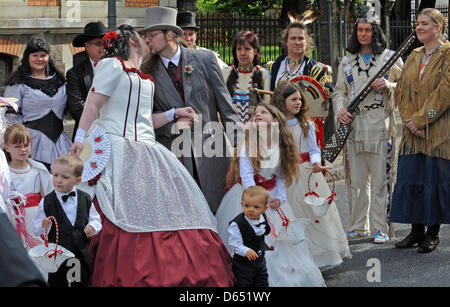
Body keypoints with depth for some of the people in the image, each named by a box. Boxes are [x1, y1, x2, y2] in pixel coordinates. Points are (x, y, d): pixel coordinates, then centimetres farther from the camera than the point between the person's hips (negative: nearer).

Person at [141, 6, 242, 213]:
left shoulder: (204, 59, 3)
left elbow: (225, 104, 4)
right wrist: (173, 116, -11)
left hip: (209, 151, 0)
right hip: (171, 155, 0)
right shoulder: (148, 72, 4)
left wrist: (239, 145, 0)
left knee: (213, 211, 1)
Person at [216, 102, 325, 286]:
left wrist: (280, 198, -8)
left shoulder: (280, 147, 2)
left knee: (285, 237, -2)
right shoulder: (248, 144, -8)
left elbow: (281, 177, 7)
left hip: (271, 197, 3)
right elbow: (246, 176, -14)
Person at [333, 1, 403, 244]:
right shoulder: (347, 62, 16)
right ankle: (359, 226, 16)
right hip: (353, 126, 4)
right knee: (357, 181, 7)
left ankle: (381, 228, 3)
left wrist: (388, 86, -13)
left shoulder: (390, 58, 5)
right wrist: (340, 110, -2)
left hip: (380, 126, -4)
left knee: (381, 180, -3)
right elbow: (339, 92, 17)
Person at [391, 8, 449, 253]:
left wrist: (420, 119, -14)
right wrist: (409, 119, -5)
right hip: (413, 131, 6)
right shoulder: (414, 57, 16)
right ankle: (417, 231, 13)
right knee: (411, 179, 5)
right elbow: (401, 91, 12)